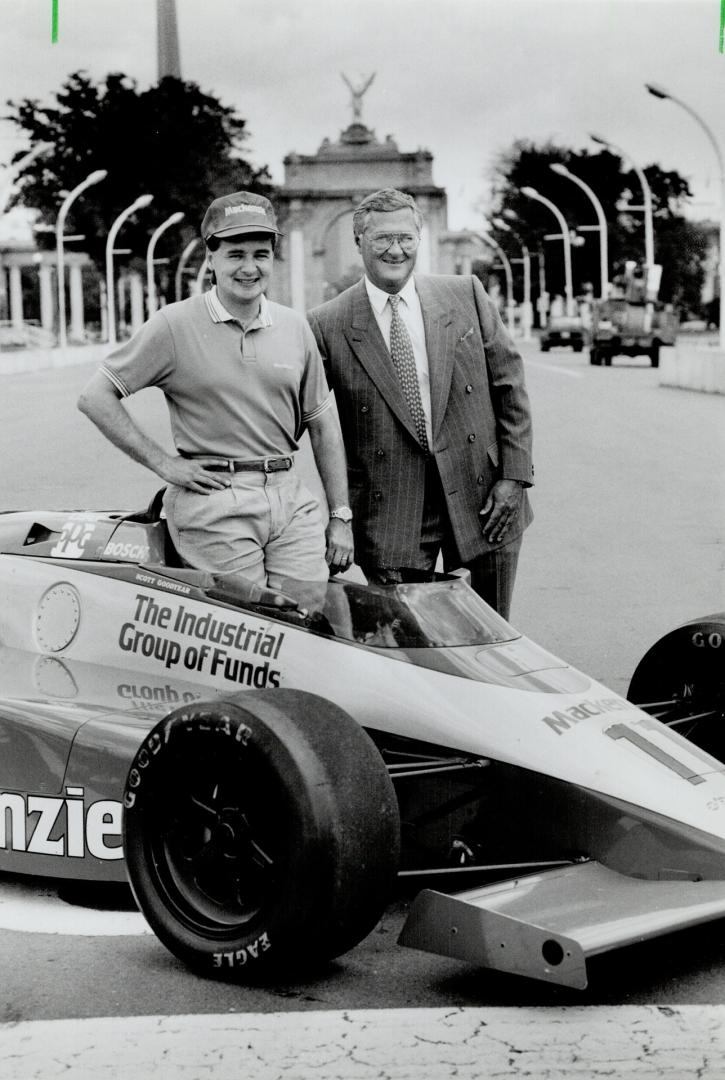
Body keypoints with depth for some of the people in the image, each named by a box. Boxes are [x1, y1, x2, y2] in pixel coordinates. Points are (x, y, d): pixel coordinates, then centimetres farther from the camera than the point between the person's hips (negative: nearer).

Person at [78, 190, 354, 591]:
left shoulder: (294, 327, 11)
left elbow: (322, 423, 15)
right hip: (214, 504, -4)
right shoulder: (174, 325, -3)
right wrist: (162, 463, -7)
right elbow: (94, 397, -3)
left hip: (291, 498, 4)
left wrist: (340, 516, 12)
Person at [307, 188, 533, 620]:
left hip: (482, 498, 2)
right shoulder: (328, 325, -2)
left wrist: (514, 475, -1)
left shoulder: (466, 295, 4)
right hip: (390, 511, -2)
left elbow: (510, 387, 6)